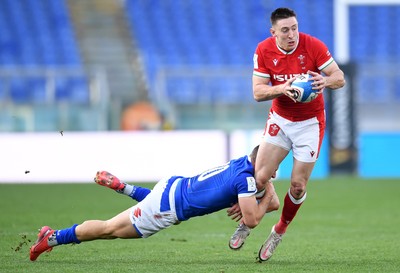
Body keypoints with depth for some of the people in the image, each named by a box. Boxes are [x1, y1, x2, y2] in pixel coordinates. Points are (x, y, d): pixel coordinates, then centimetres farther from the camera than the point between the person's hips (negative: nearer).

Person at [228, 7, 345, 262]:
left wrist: (326, 81, -39)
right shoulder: (264, 50, -10)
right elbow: (258, 91, -11)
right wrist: (282, 88, -30)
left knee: (298, 186, -2)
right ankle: (246, 224, 16)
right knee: (260, 177, -11)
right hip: (279, 119, 1)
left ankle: (279, 232, 22)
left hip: (310, 123, -1)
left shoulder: (313, 46, -17)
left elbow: (340, 78, -16)